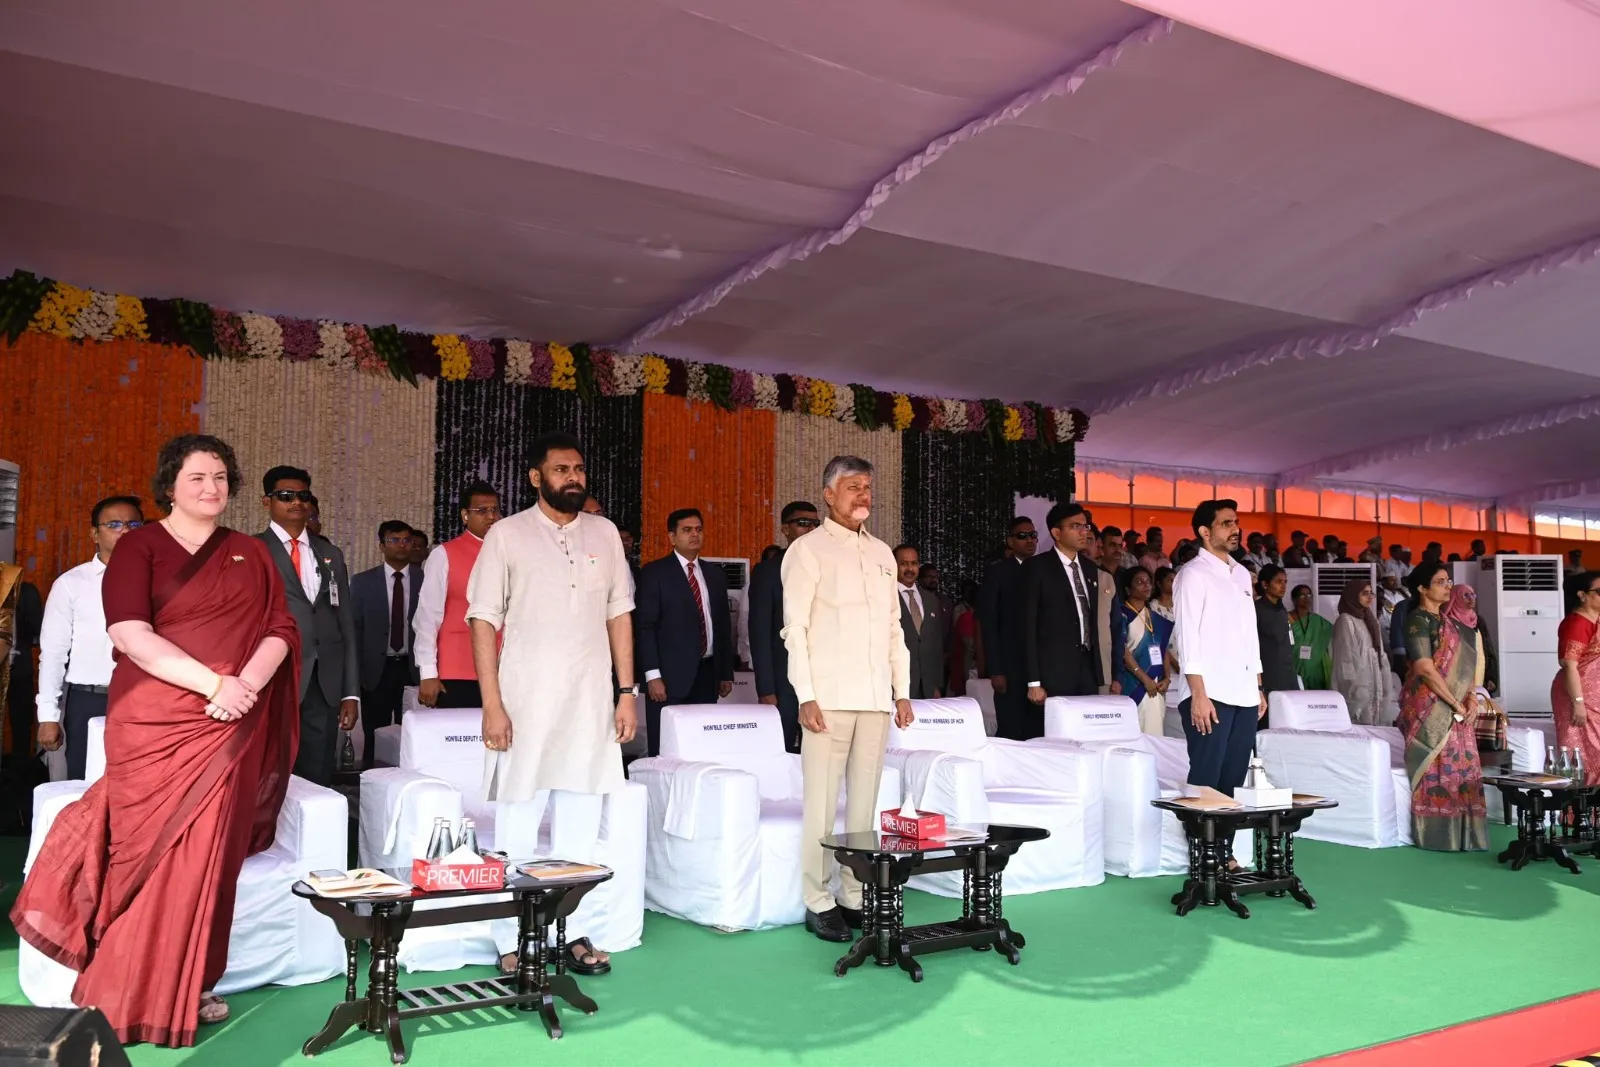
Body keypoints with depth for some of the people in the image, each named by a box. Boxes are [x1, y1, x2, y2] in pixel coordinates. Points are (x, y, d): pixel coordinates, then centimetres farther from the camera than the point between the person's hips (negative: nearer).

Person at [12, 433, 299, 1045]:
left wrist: (248, 683, -14)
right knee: (157, 855, -1)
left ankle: (187, 990, 14)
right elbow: (130, 635, -11)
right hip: (154, 722, -2)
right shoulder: (140, 547, 2)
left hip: (227, 726, 3)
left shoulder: (251, 554, 13)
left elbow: (280, 629, 6)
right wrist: (216, 683, -18)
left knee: (204, 852, -1)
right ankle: (142, 997, 14)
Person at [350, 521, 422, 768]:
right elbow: (355, 629, 5)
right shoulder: (362, 582, 5)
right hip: (377, 671, 1)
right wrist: (357, 672, -2)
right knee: (375, 739, 5)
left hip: (413, 670, 0)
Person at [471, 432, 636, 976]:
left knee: (580, 828, 8)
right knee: (518, 828, 1)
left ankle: (571, 932, 20)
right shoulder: (506, 535, -1)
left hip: (591, 704, 3)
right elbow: (483, 621, -3)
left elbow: (619, 615, 12)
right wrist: (492, 704, -10)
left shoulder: (604, 533, 9)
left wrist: (626, 692, 6)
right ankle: (512, 943, 13)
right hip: (525, 703, -3)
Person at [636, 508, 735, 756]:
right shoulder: (654, 572, 0)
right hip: (670, 676, -4)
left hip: (707, 673, 4)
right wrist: (653, 675, -13)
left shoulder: (715, 575, 16)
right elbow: (644, 626, -5)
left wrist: (726, 673, 16)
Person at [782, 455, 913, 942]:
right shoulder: (808, 550, 1)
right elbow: (795, 628, -5)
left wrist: (902, 691, 12)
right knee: (821, 803, -4)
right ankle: (818, 903, 5)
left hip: (877, 700, 5)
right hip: (829, 697, -5)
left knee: (864, 802, 7)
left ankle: (855, 896, 16)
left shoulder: (882, 553, 17)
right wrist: (806, 696, -12)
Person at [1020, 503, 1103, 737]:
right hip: (1053, 674, -6)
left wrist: (1098, 672, 12)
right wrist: (1034, 682, -14)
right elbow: (1028, 626, -9)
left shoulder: (1088, 568, 14)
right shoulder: (1037, 568, -5)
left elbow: (1091, 621, 17)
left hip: (1087, 669, 6)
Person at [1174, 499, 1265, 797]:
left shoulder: (1242, 574, 17)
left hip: (1245, 694, 7)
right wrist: (1198, 694, -17)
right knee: (1205, 778, -5)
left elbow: (1251, 633, 19)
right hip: (1211, 694, -7)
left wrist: (1259, 688, 15)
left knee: (1235, 778, 7)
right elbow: (1188, 636, -10)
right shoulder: (1194, 574, -4)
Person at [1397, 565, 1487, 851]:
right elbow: (1425, 670, -17)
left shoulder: (1449, 621, 15)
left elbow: (1463, 664, 15)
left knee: (1462, 768, 7)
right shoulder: (1418, 621, -10)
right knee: (1436, 770, -6)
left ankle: (1461, 834, 14)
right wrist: (1457, 704, -13)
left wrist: (1471, 699, 0)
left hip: (1458, 708, 8)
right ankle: (1438, 835, 0)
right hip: (1430, 708, -8)